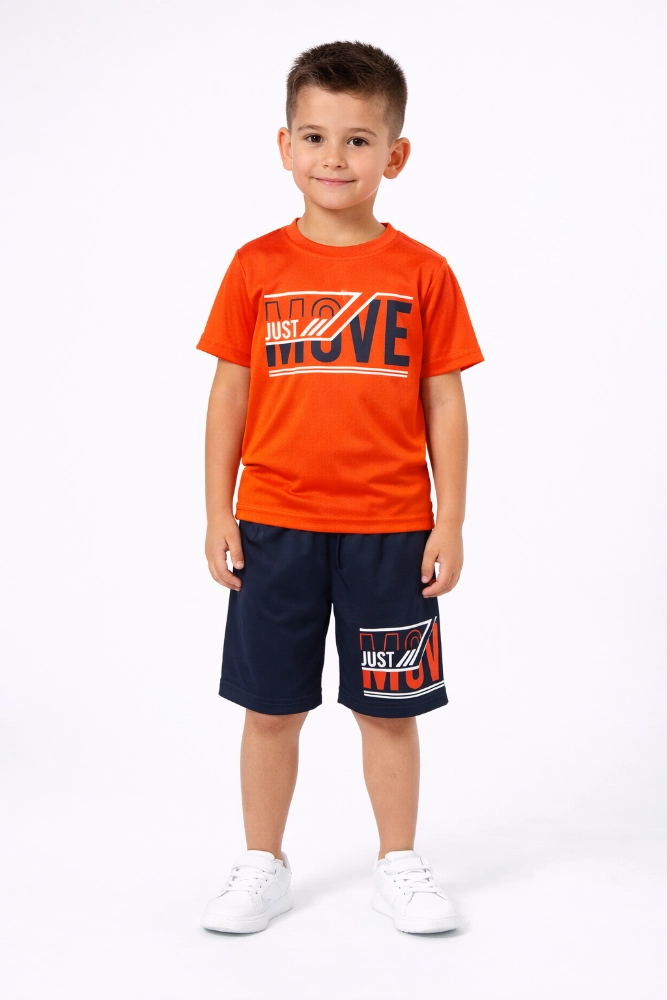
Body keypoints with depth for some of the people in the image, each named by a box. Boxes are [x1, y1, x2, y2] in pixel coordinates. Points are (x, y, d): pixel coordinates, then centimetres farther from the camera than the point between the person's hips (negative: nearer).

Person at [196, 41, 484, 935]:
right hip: (274, 526, 1)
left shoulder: (422, 273, -1)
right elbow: (230, 394, 4)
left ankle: (400, 867, 28)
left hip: (390, 532, 0)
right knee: (271, 707, 10)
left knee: (390, 709, 10)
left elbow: (445, 404, 1)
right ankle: (262, 867, 27)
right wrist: (217, 514, 1)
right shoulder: (258, 267, 1)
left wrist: (450, 524, -2)